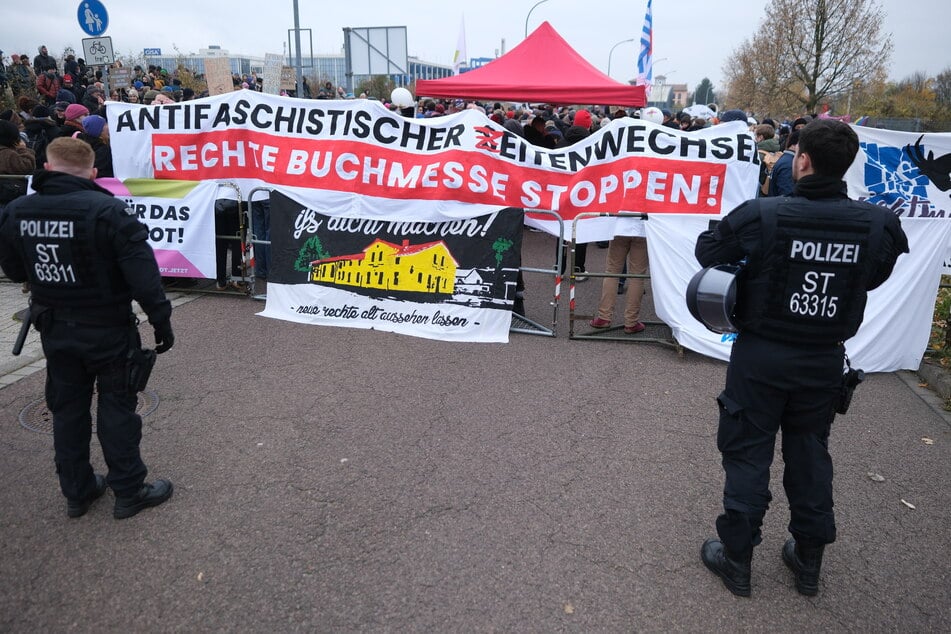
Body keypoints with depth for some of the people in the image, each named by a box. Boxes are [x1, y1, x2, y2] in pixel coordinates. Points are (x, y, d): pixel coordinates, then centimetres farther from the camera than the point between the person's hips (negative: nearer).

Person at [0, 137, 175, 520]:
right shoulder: (107, 211, -19)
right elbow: (142, 273, -22)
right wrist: (161, 320, -14)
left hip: (55, 330, 5)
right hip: (107, 329, -5)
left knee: (67, 409, 17)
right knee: (116, 409, 6)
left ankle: (77, 492, 30)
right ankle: (129, 492, 17)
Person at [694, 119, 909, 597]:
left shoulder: (761, 216, -19)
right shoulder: (877, 225, -10)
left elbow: (707, 251, -4)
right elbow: (874, 276, 8)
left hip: (761, 356, -3)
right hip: (825, 361, 3)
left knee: (748, 454, 11)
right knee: (810, 454, 19)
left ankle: (736, 559, 23)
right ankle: (809, 561, 35)